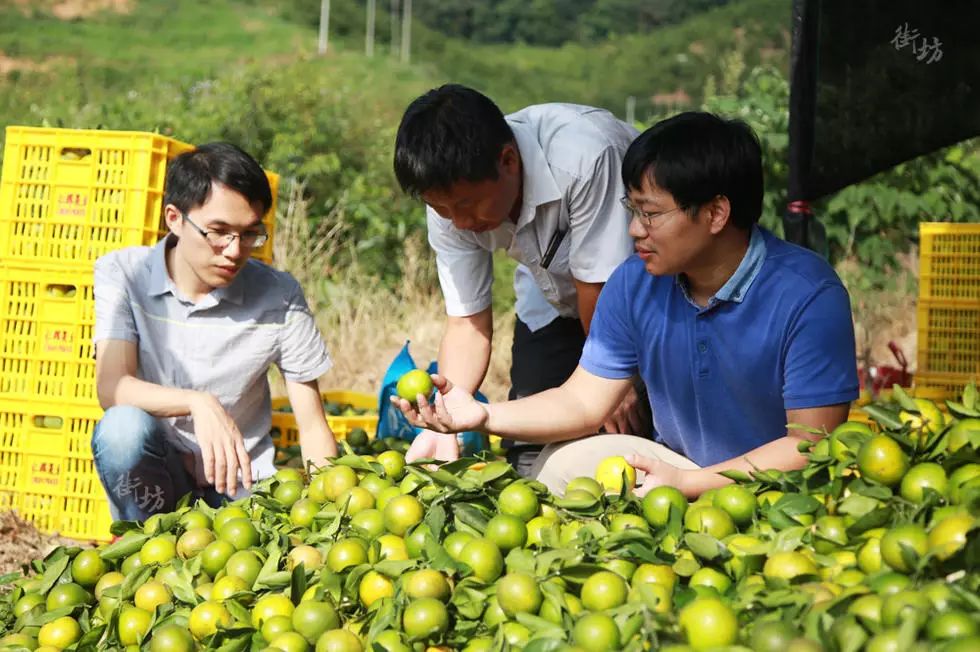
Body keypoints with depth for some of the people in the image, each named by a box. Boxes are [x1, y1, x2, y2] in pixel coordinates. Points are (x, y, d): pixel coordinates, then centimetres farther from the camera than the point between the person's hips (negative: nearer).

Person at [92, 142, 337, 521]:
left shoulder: (279, 297, -7)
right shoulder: (123, 274, -8)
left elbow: (313, 428, -4)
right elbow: (111, 387, -21)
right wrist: (199, 403, -39)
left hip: (242, 478, 0)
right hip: (152, 474, 1)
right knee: (123, 427, -32)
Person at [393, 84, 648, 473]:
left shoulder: (584, 157, -39)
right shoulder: (450, 194, -20)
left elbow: (601, 285, -28)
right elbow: (467, 323, -13)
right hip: (553, 297, 4)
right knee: (530, 451, -4)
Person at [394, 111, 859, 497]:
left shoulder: (807, 296, -21)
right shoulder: (634, 284, -5)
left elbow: (811, 446, -21)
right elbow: (584, 401, -1)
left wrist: (686, 485, -27)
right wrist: (483, 416, -17)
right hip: (676, 461, 5)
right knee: (558, 467, -16)